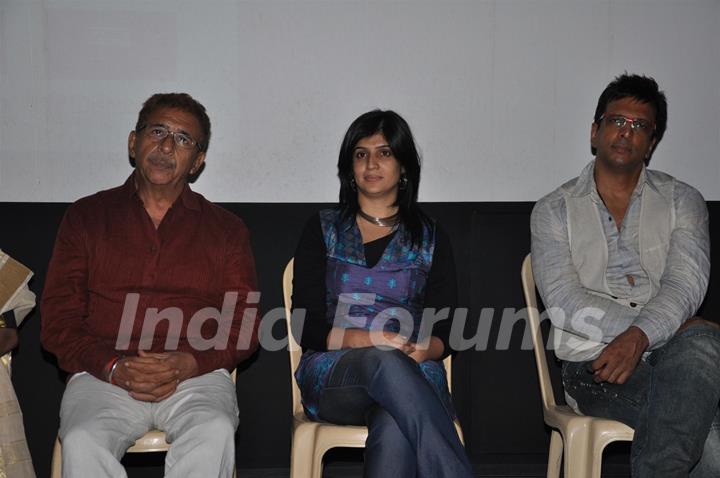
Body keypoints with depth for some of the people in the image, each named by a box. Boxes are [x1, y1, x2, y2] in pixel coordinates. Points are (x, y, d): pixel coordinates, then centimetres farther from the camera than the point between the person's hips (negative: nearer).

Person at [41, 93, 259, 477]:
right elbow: (58, 323, 8)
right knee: (82, 442, -32)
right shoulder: (86, 217, 14)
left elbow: (244, 329, 9)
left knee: (215, 432, -33)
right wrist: (114, 368, -10)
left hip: (196, 377, 0)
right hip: (103, 375, 0)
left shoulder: (225, 229, 15)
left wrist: (187, 365, -11)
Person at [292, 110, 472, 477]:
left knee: (395, 429, -38)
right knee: (386, 362, -38)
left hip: (413, 376, 1)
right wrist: (374, 341, -14)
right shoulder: (322, 230, 13)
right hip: (333, 374, 0)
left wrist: (422, 351, -16)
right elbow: (308, 328, 3)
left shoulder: (431, 238, 16)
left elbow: (444, 333, 9)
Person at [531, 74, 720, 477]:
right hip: (595, 366, -2)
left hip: (671, 355, 3)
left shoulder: (682, 201, 14)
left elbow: (685, 285, -2)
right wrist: (676, 330, -13)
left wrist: (640, 336, -23)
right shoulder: (554, 211, 10)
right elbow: (564, 303, -5)